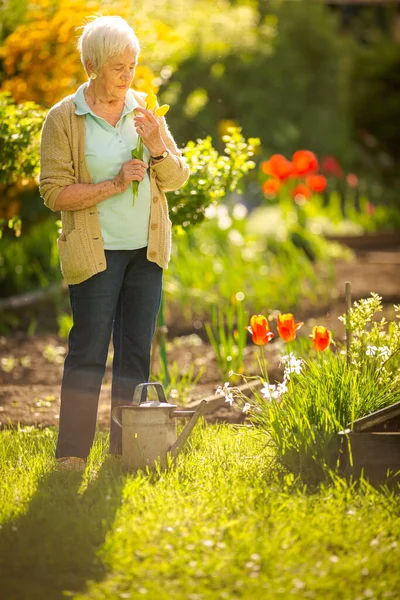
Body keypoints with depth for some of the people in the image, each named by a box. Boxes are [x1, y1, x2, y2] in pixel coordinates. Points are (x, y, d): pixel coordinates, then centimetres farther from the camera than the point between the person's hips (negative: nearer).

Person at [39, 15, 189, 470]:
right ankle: (71, 455, 1)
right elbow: (54, 192, -9)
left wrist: (158, 148, -13)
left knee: (136, 352, 7)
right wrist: (114, 185, -18)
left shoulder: (145, 110, 7)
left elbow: (177, 179, 8)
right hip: (96, 254, -4)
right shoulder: (63, 119, -6)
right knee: (88, 352, -5)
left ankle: (125, 450, 16)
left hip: (146, 251, 5)